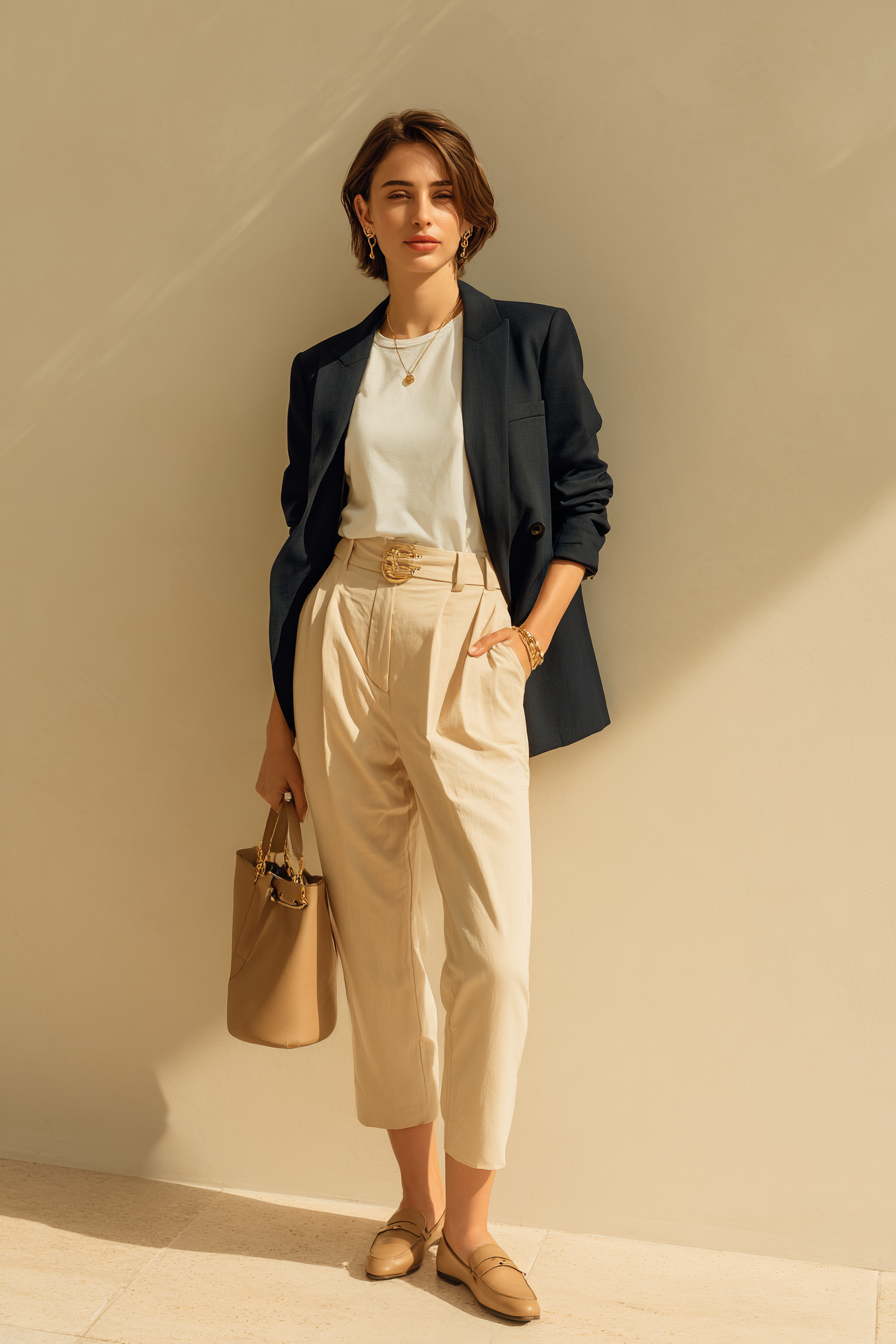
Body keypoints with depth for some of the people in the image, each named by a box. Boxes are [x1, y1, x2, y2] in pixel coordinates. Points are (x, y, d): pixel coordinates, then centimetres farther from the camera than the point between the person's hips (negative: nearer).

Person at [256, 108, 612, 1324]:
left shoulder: (533, 340, 7)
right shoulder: (326, 371, 13)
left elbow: (583, 497, 6)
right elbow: (301, 539, 13)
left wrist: (536, 633, -8)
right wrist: (281, 719, 11)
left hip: (467, 644, -2)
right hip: (343, 642, 3)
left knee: (494, 947, -7)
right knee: (375, 936, 6)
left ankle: (468, 1224, 11)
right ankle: (416, 1195, 23)